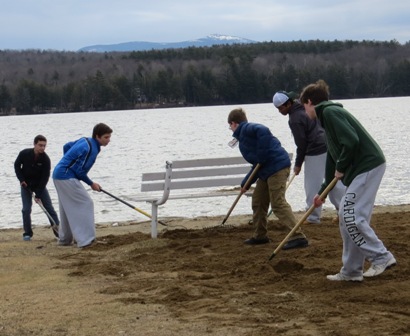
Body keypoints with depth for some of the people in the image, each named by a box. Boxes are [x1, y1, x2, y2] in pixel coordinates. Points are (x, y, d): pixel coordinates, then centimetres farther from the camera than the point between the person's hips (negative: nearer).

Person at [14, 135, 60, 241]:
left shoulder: (45, 159, -21)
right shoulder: (24, 154, -18)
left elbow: (45, 178, -20)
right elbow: (17, 165, 1)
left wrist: (38, 195, -22)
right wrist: (21, 179, -11)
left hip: (40, 185, 0)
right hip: (26, 185, 0)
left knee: (49, 208, -4)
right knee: (26, 209, -7)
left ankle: (58, 230, 1)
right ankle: (27, 233, 5)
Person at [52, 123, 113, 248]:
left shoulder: (85, 140, 11)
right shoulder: (91, 149, -18)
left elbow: (66, 146, 24)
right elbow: (80, 171, -18)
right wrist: (91, 184, -4)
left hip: (58, 174, 10)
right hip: (67, 178, -10)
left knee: (68, 208, 18)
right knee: (86, 204, -7)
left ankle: (65, 239, 26)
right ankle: (85, 239, -11)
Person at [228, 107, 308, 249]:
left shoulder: (246, 129, -4)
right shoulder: (243, 136, 25)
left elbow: (263, 131, -27)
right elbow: (257, 164, 27)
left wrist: (262, 156, -21)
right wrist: (245, 184, 30)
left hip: (277, 167, -11)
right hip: (267, 170, 11)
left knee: (278, 204, -15)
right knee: (258, 201, 19)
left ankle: (298, 237, -19)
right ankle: (260, 236, 30)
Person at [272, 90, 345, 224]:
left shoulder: (295, 119, -14)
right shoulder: (303, 109, 14)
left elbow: (301, 143, -12)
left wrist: (298, 164, -3)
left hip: (315, 153, -10)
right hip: (328, 147, 10)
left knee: (312, 186, -2)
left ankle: (313, 217, 3)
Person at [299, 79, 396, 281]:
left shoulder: (330, 112, -9)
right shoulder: (328, 115, 22)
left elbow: (351, 142, -22)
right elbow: (332, 158, 27)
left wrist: (341, 168, -7)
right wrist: (323, 191, 30)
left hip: (368, 166, -10)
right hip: (363, 167, 10)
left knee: (351, 216, -11)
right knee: (348, 216, 10)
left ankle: (381, 257, -6)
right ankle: (351, 271, 13)